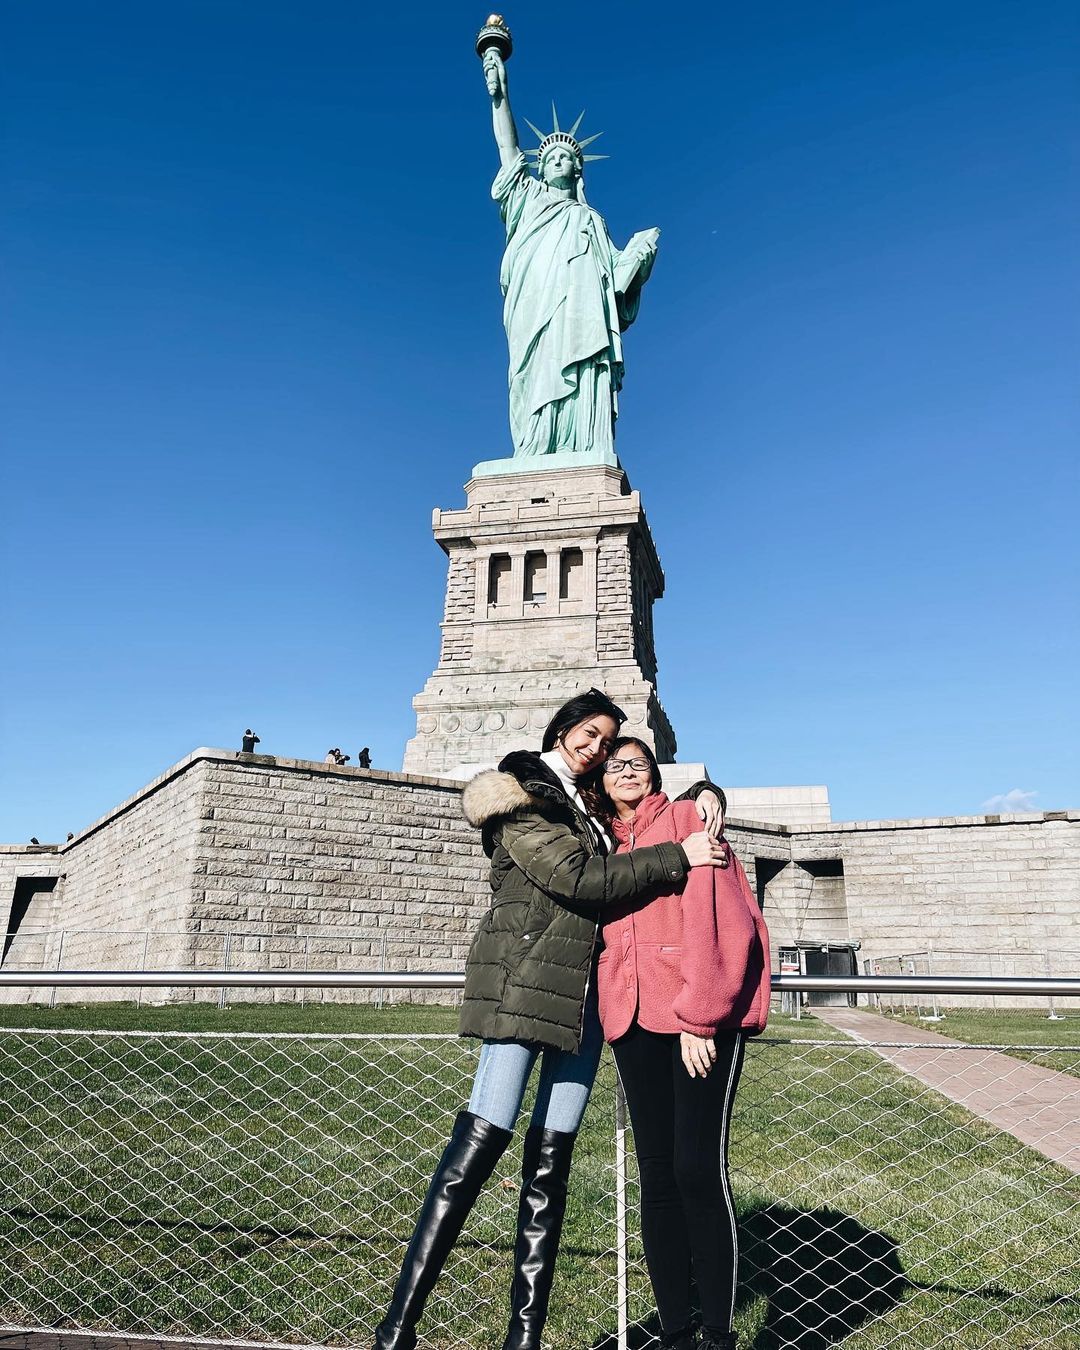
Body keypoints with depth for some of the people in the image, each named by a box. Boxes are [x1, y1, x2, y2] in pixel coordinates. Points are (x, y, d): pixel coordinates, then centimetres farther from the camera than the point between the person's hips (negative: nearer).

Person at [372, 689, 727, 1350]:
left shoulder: (592, 803, 19)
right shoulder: (522, 795, -4)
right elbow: (578, 877, -15)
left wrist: (705, 795, 8)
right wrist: (678, 857, -13)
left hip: (584, 991, 7)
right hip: (524, 983, -7)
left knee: (552, 1160, 7)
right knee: (481, 1142, -9)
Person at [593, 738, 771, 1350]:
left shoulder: (687, 819, 0)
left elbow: (712, 920, -9)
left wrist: (699, 1018, -14)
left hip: (704, 1015, -5)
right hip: (635, 1018, 5)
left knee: (699, 1169, -5)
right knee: (656, 1173, 8)